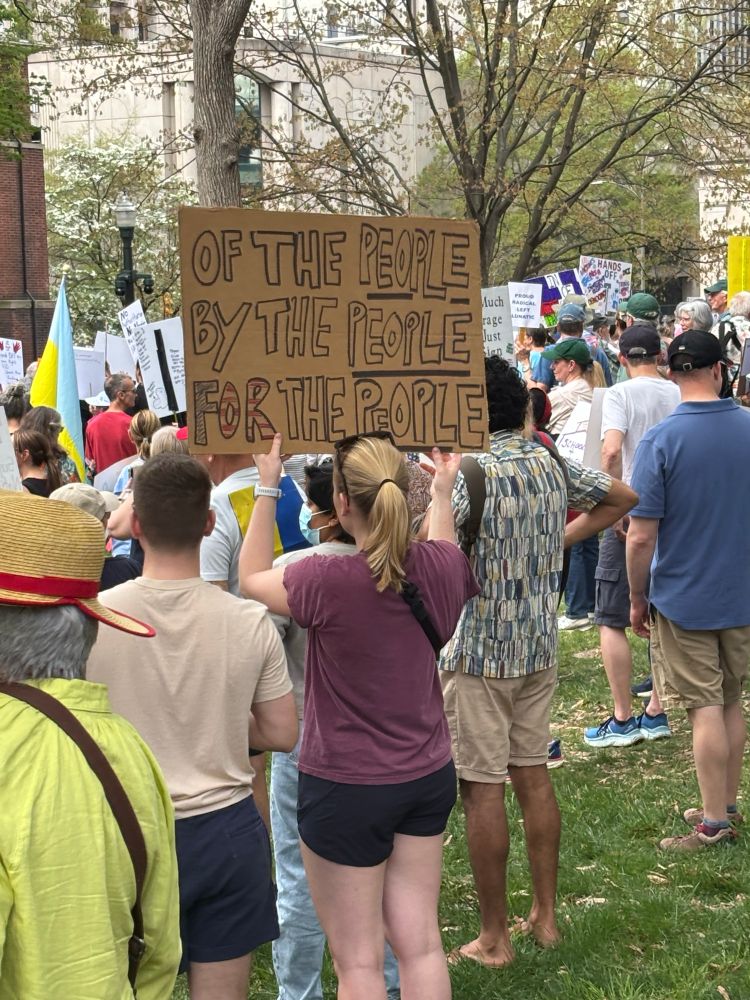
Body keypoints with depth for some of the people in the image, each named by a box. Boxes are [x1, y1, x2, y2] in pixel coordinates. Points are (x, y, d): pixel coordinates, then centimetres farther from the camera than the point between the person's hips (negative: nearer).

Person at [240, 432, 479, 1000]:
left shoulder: (327, 582, -24)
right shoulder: (441, 565, -10)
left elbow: (252, 579, -3)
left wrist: (267, 487, 3)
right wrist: (444, 494, 31)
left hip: (345, 784, -5)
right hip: (430, 775, 5)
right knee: (420, 942, 14)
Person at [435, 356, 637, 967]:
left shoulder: (473, 472, -19)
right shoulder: (552, 463, 3)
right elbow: (621, 498, 19)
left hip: (481, 650, -7)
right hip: (540, 644, 7)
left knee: (483, 787, 1)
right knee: (533, 773, 16)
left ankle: (494, 939, 10)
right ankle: (546, 915, 25)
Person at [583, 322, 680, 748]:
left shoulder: (620, 394, -8)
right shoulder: (680, 395, 5)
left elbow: (612, 449, -24)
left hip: (632, 516, -5)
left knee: (612, 620, 3)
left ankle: (623, 720, 3)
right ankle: (656, 713, 17)